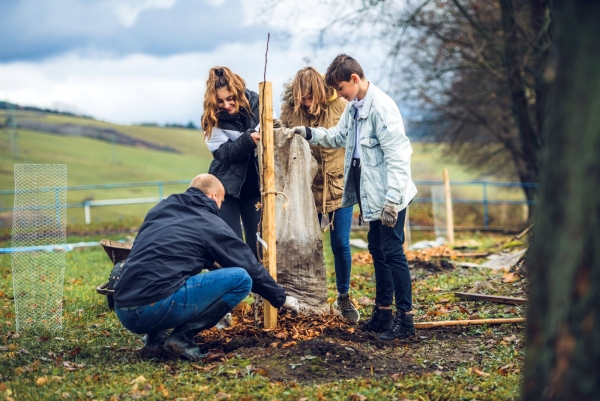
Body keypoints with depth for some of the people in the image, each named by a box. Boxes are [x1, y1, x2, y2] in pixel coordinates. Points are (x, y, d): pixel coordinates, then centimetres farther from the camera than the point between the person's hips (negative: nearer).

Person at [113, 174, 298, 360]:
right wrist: (281, 298, 29)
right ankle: (181, 338, -1)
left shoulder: (160, 209, 22)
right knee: (242, 278, 0)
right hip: (156, 308, -7)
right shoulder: (212, 224, 6)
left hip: (123, 312, 7)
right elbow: (252, 268, 14)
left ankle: (154, 337, 16)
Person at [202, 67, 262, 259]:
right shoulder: (212, 117, -8)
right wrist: (249, 139, -33)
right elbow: (224, 153, -18)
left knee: (258, 241, 5)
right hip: (226, 186, -1)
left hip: (254, 185, 2)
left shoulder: (255, 102, -5)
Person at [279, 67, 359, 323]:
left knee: (341, 244, 1)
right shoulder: (289, 109, -7)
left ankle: (344, 297, 20)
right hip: (306, 188, 1)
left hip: (338, 186, -1)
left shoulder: (339, 106, -11)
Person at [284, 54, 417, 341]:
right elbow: (338, 136, 25)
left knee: (392, 251, -6)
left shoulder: (381, 107, -19)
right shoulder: (353, 107, 10)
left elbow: (397, 158, -22)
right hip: (371, 194, 9)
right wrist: (307, 132, 11)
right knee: (377, 250, 14)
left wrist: (392, 199, -24)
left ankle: (405, 319, 2)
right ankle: (383, 312, 25)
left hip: (390, 195, -9)